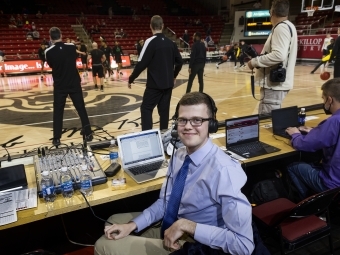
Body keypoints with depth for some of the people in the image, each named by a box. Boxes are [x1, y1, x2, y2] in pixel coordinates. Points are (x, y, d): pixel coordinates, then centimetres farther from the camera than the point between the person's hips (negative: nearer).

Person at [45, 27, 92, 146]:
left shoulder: (48, 52, -9)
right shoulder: (71, 47, -6)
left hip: (59, 86, -1)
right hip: (74, 84, 1)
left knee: (58, 112, 9)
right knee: (81, 109, 11)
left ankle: (56, 139, 10)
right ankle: (88, 133, 15)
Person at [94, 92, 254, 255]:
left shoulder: (224, 170, -30)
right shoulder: (178, 155, -4)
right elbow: (164, 201, 5)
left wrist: (187, 225, -29)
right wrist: (132, 225, -8)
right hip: (167, 229, 7)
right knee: (114, 221, 20)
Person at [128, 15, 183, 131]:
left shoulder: (151, 42, -12)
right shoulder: (170, 42, 6)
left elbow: (142, 64, -15)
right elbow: (179, 62, 12)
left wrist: (131, 79, -4)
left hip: (155, 84, -6)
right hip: (168, 83, 6)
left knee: (146, 108, 3)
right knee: (164, 109, 13)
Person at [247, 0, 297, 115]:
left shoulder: (281, 27, -14)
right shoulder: (287, 26, 18)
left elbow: (278, 55, -25)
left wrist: (254, 61, -15)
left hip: (274, 84, -11)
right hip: (276, 82, 11)